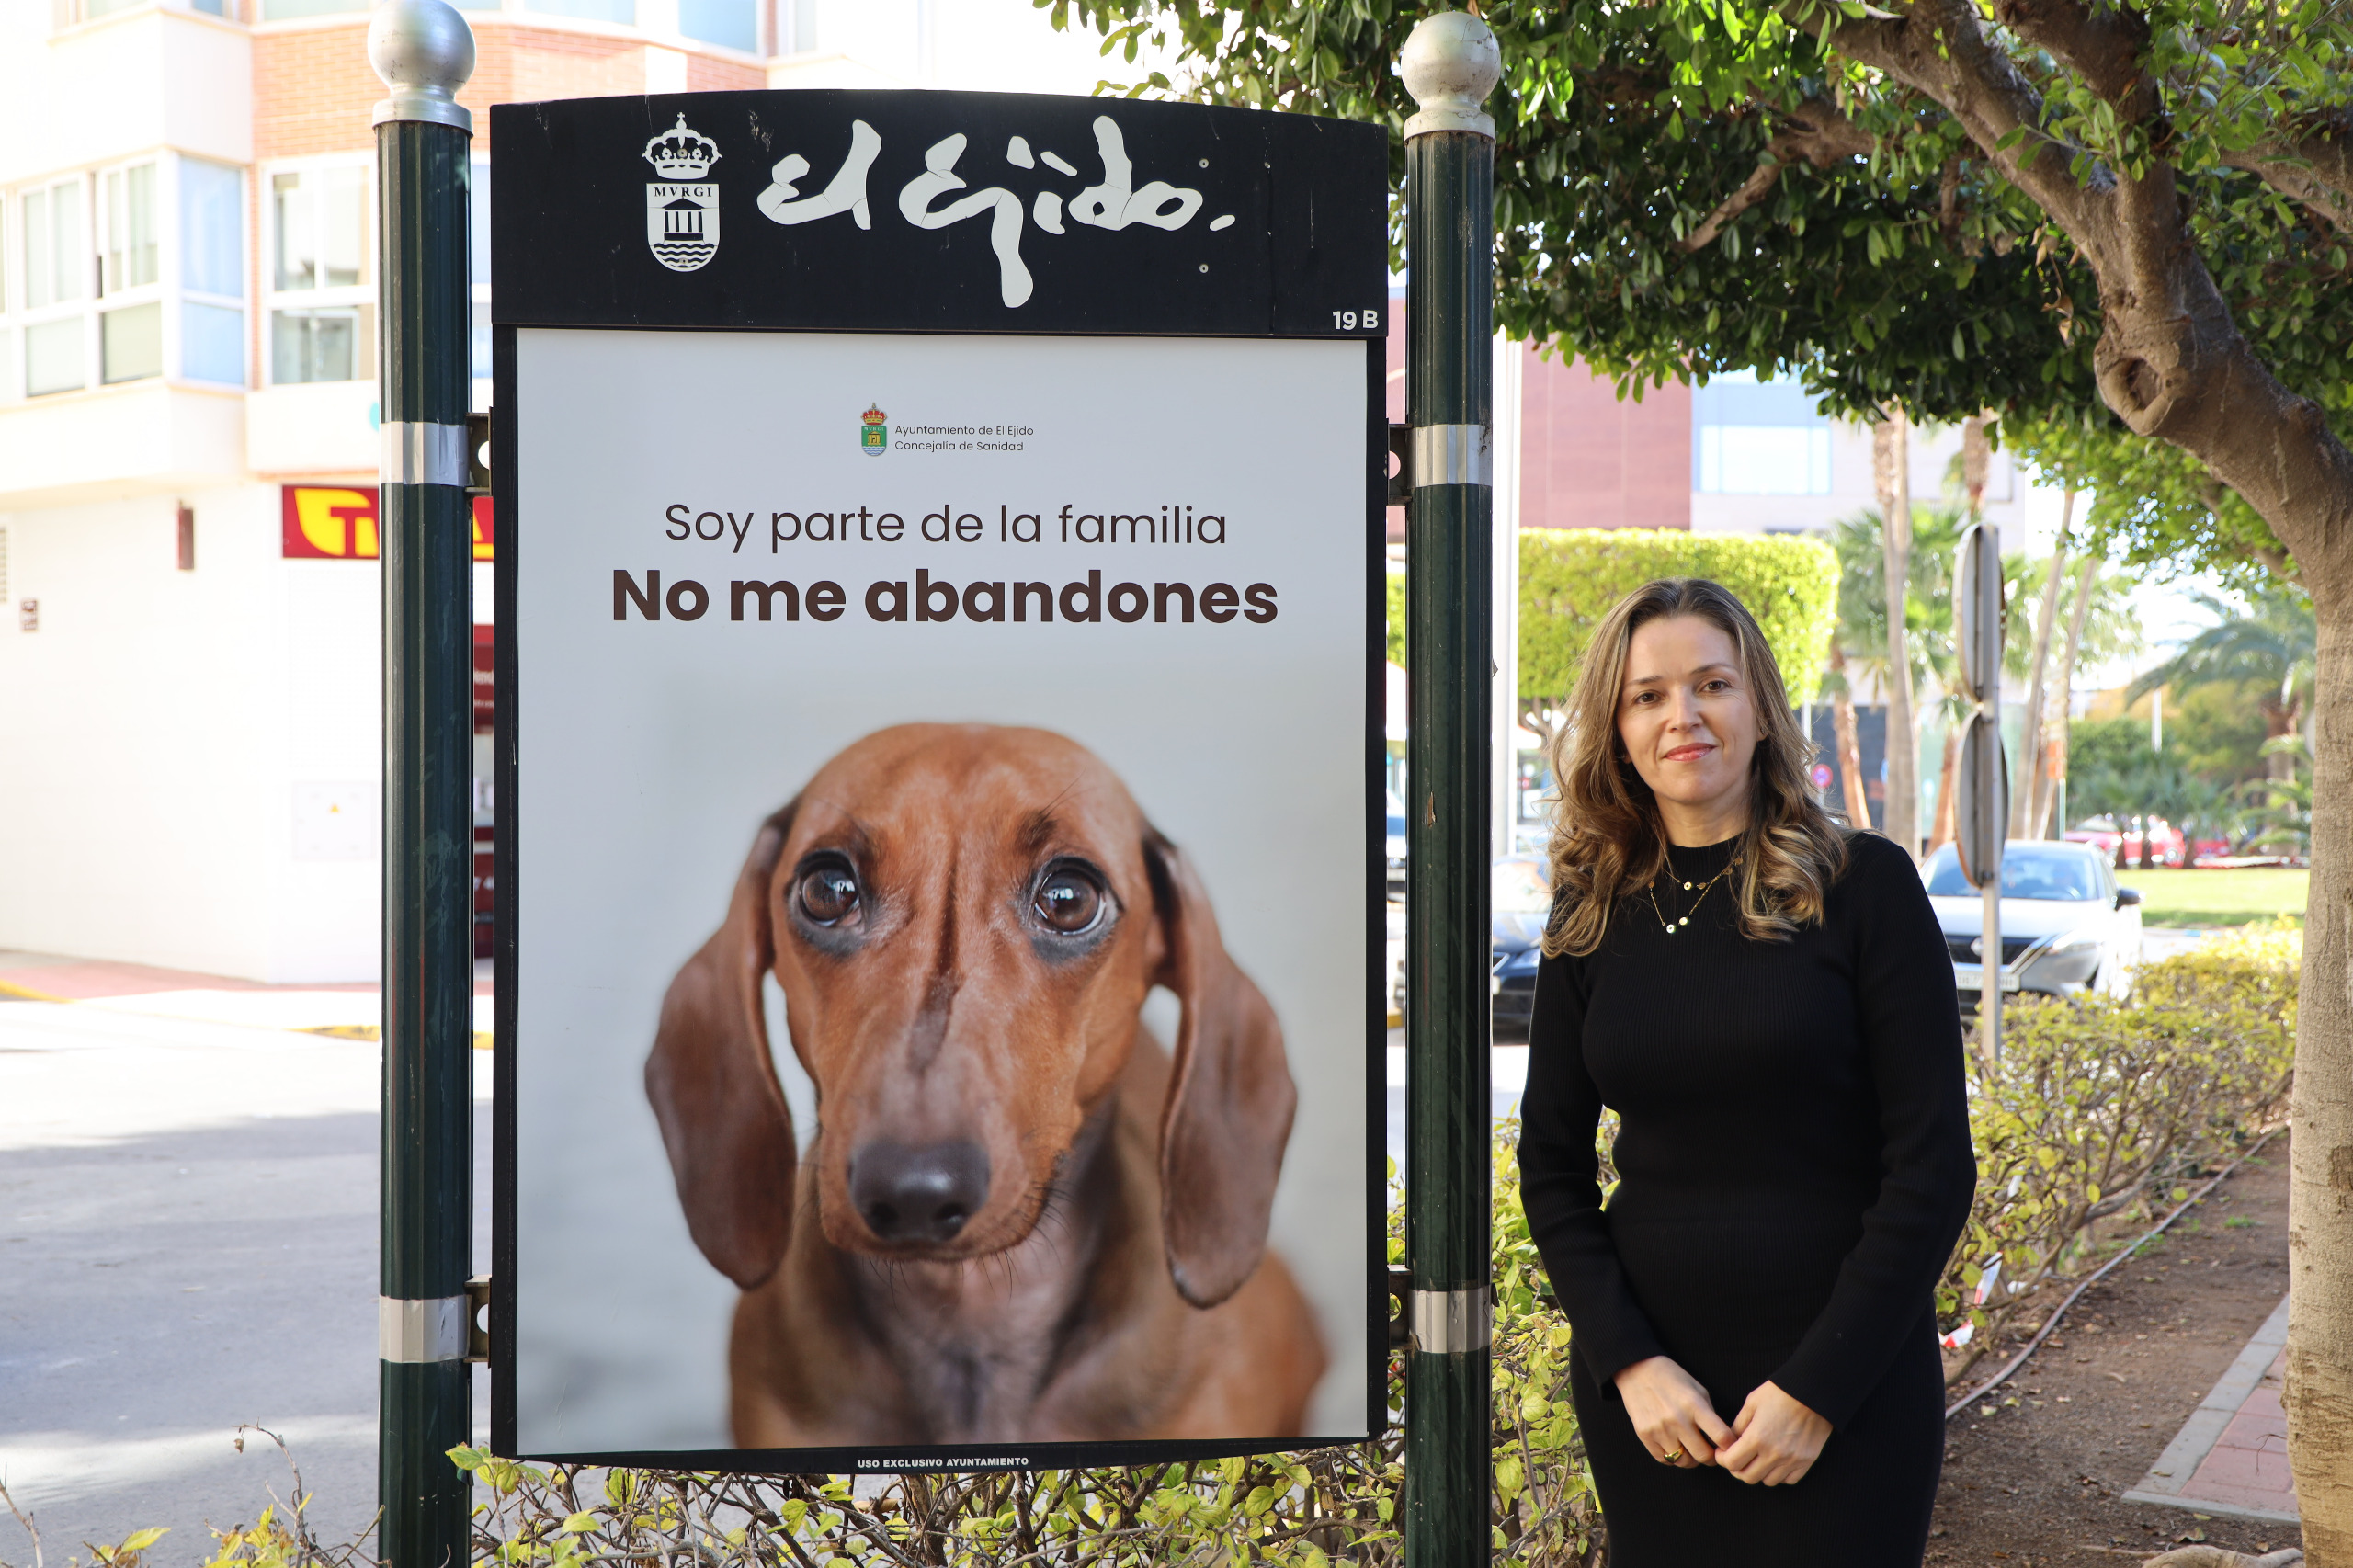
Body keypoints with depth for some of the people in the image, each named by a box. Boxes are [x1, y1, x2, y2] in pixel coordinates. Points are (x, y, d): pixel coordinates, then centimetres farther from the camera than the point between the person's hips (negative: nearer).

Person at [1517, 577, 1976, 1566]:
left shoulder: (1863, 884, -6)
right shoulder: (1592, 918, 4)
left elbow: (1933, 1164, -8)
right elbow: (1552, 1164, 5)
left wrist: (1817, 1388, -12)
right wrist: (1630, 1362, -8)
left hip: (1845, 1394, -3)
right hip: (1646, 1392, 3)